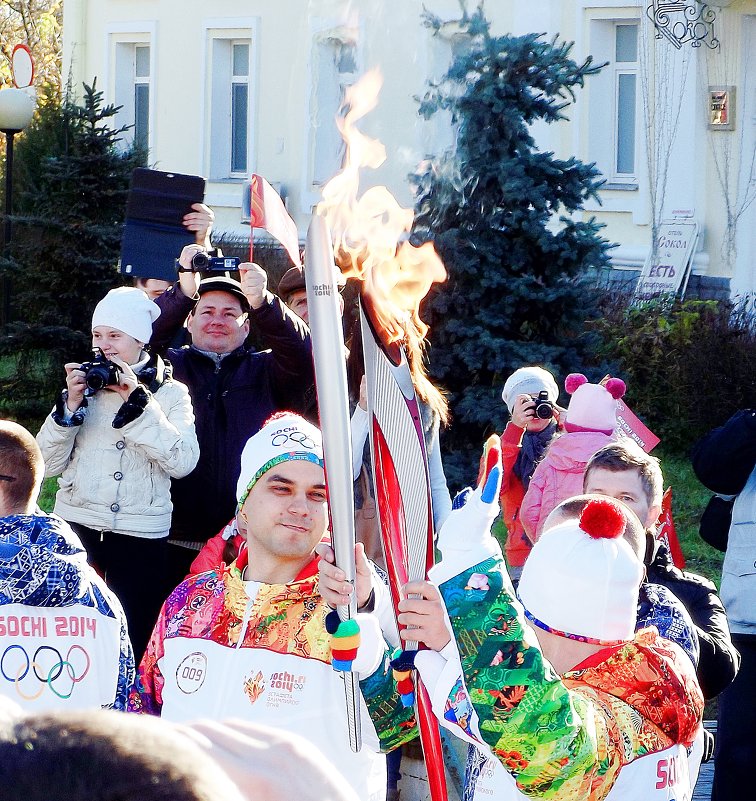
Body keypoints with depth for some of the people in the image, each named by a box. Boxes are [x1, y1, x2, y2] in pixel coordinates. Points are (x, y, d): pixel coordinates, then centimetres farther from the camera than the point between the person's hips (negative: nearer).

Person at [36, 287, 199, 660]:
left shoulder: (170, 393, 2)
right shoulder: (85, 385, 11)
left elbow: (183, 461, -14)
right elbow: (49, 464, 5)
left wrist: (135, 401, -15)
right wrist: (71, 403, -8)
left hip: (140, 535, -3)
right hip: (77, 529, 3)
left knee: (134, 643, 0)